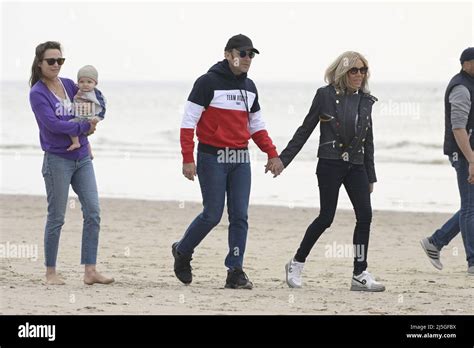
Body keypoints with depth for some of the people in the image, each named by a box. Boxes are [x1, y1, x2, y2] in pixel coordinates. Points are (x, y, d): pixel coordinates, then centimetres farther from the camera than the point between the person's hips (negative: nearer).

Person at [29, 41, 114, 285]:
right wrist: (84, 127, -14)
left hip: (82, 158, 6)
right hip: (57, 160, -6)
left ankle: (90, 271, -1)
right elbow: (52, 123, -18)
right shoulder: (37, 93, -8)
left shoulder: (70, 85, 9)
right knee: (56, 218, 0)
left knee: (93, 212, -3)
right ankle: (51, 273, 10)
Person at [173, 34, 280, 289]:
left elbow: (256, 125, 23)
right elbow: (189, 121, -10)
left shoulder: (249, 87, 13)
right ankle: (182, 251, 20)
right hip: (212, 157, -6)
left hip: (240, 160, 6)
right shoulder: (208, 82, -8)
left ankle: (235, 271, 1)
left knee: (240, 216, -1)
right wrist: (188, 159, -17)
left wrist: (272, 154, 11)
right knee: (213, 215, -4)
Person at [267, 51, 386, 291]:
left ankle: (360, 275, -3)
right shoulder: (326, 95, -3)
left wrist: (370, 177, 16)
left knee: (365, 215, -8)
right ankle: (296, 264, 14)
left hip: (356, 166, 5)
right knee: (326, 217, -5)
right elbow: (305, 130, 1)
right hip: (330, 164, -5)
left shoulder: (365, 101, 11)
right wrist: (283, 159, -3)